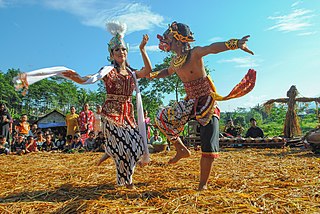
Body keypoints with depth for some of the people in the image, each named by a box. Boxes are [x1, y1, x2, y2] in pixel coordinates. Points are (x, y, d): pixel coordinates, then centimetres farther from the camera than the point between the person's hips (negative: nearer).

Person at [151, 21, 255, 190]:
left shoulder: (194, 53, -18)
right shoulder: (175, 61, 4)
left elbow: (213, 48, -39)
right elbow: (168, 71, 29)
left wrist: (236, 44, -54)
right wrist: (155, 75, 18)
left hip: (207, 103, -6)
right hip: (191, 103, 6)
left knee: (209, 149, -5)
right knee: (162, 118, 0)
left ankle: (203, 184, 13)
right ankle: (181, 150, 14)